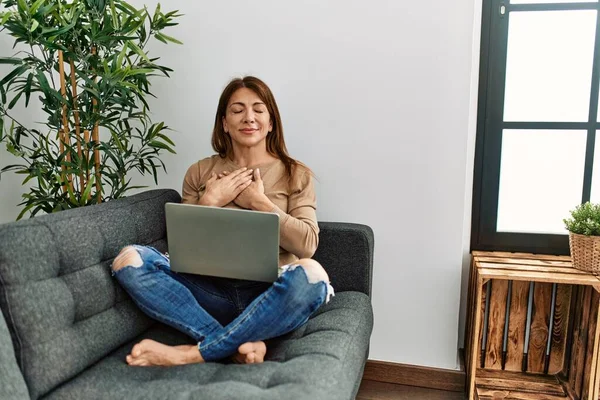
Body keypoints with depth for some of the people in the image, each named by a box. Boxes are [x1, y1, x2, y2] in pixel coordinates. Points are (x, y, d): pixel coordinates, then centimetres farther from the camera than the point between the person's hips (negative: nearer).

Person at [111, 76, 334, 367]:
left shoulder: (295, 175, 9)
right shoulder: (200, 172, 14)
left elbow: (307, 245, -3)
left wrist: (259, 201, -6)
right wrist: (210, 201, -3)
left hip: (269, 295, -2)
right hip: (210, 289, 2)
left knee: (311, 274, -36)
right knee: (129, 259, -19)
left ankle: (194, 353, -25)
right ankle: (243, 343, -26)